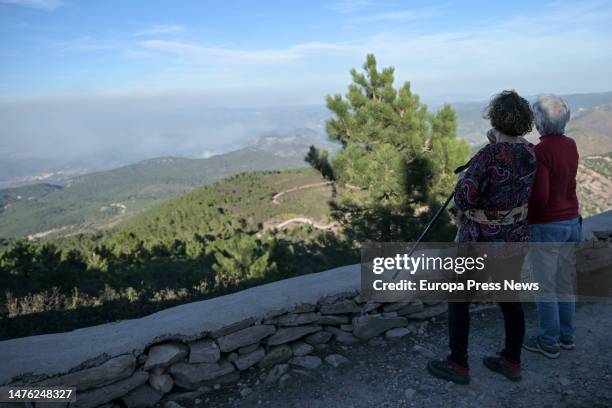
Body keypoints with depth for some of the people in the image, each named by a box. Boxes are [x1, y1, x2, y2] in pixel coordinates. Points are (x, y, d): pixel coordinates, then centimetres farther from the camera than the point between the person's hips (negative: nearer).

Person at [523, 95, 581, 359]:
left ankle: (549, 342, 18)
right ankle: (566, 336, 32)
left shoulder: (541, 152, -19)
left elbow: (539, 196, -25)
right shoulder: (570, 145, 4)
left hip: (545, 226, -8)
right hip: (571, 223, 8)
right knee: (565, 283, 18)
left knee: (545, 286, 5)